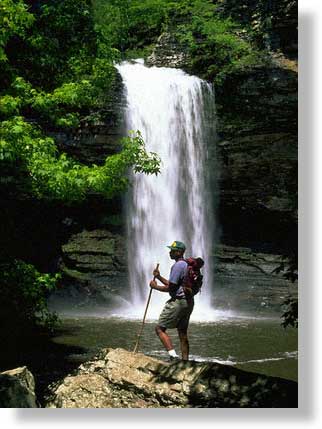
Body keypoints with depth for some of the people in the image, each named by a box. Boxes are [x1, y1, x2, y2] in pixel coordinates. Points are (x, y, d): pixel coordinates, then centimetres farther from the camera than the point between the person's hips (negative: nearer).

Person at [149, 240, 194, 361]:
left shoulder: (178, 265, -15)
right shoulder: (186, 265, 17)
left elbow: (170, 288, -17)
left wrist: (155, 286, -3)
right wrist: (159, 277, 15)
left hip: (178, 302, -10)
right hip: (188, 302, 10)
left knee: (160, 328, -4)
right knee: (183, 333, 12)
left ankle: (173, 355, -16)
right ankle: (185, 361, 13)